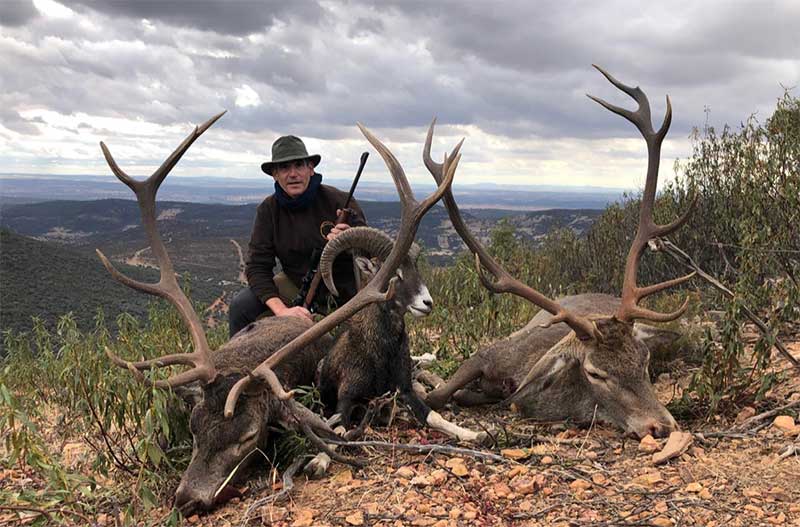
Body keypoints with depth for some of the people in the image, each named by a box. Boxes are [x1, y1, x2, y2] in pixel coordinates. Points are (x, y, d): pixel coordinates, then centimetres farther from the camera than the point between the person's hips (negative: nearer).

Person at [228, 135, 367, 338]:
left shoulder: (339, 201, -18)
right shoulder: (268, 210, -9)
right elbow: (257, 266, -14)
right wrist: (281, 310, -30)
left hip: (345, 291, -2)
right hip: (297, 285, 2)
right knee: (241, 306, -15)